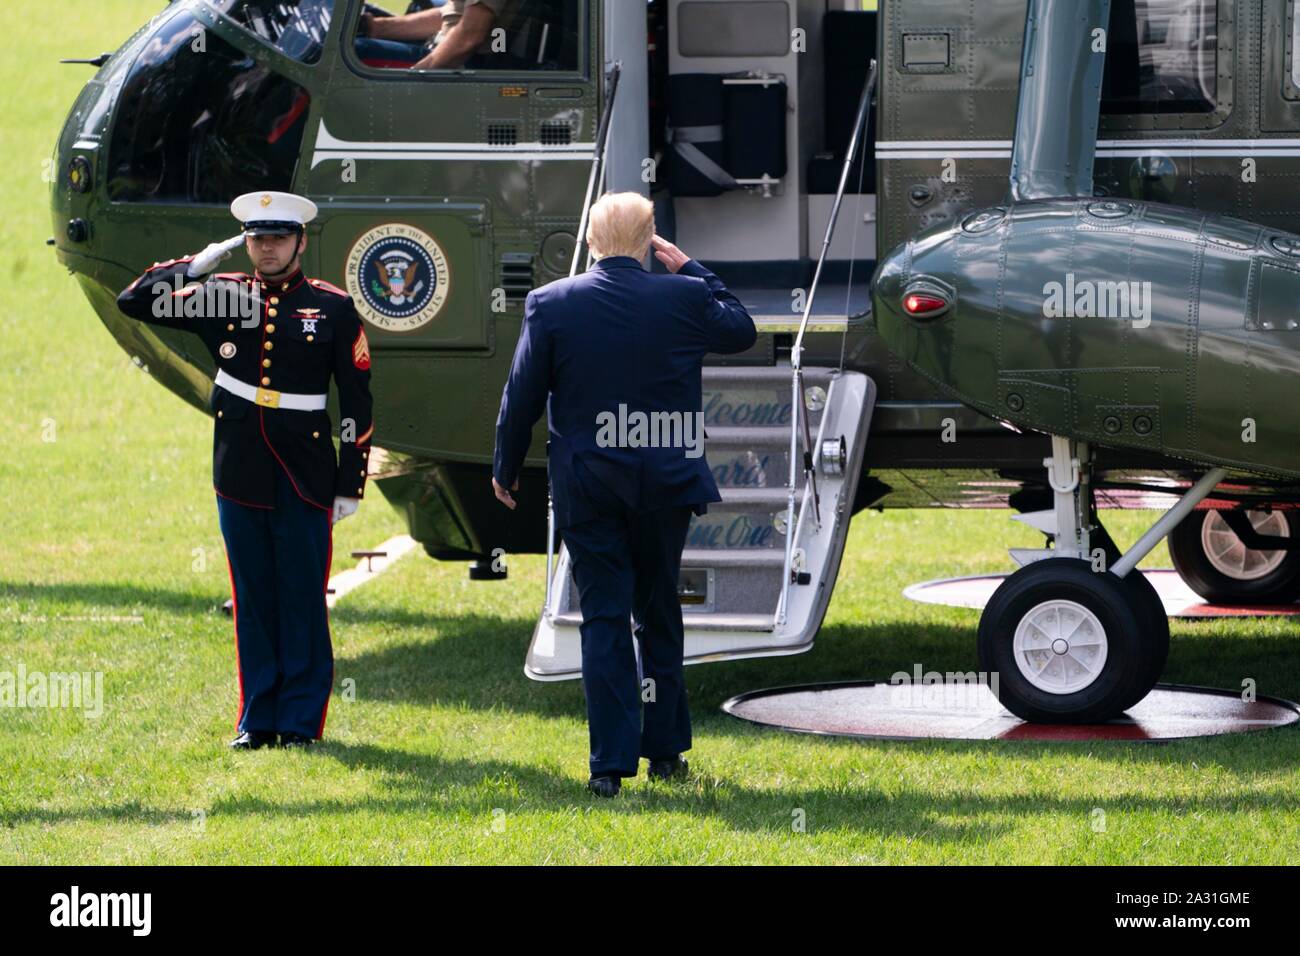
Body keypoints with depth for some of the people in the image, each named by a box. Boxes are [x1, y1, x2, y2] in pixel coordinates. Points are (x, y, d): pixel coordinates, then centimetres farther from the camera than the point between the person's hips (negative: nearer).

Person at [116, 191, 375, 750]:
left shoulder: (333, 308, 0)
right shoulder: (221, 297, 6)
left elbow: (357, 403, 2)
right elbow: (135, 302, 5)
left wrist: (350, 485, -2)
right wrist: (200, 264, -2)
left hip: (305, 477, -2)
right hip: (240, 475, 2)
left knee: (303, 600, 0)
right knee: (253, 600, 7)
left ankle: (301, 720, 8)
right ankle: (258, 719, 14)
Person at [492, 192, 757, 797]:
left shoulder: (551, 304, -7)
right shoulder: (685, 297, -6)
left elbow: (522, 396, -2)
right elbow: (742, 331, 14)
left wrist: (505, 468, 12)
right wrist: (691, 269, 17)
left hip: (586, 487, -1)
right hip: (665, 481, 1)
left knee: (603, 620, 2)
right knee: (659, 615, 16)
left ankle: (610, 764, -4)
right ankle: (664, 748, 22)